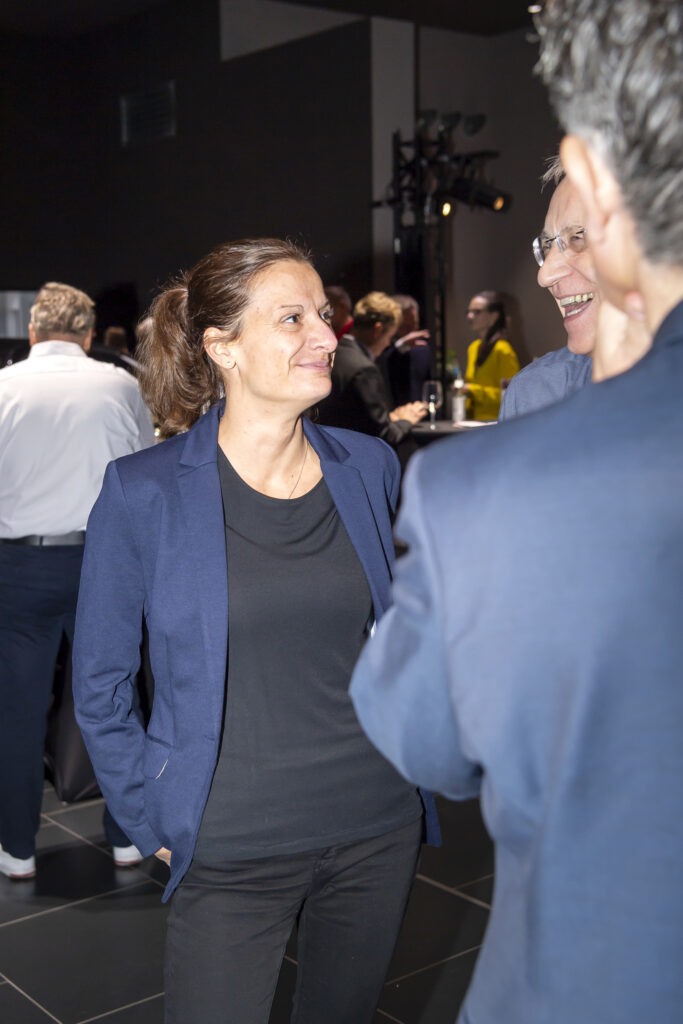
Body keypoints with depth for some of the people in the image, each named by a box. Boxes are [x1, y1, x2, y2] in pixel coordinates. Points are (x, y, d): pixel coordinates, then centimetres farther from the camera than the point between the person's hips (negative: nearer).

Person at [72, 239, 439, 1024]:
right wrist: (153, 822, -3)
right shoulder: (143, 492, -12)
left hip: (378, 832, 4)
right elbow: (99, 685, -3)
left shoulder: (369, 467, 0)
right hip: (231, 857, -3)